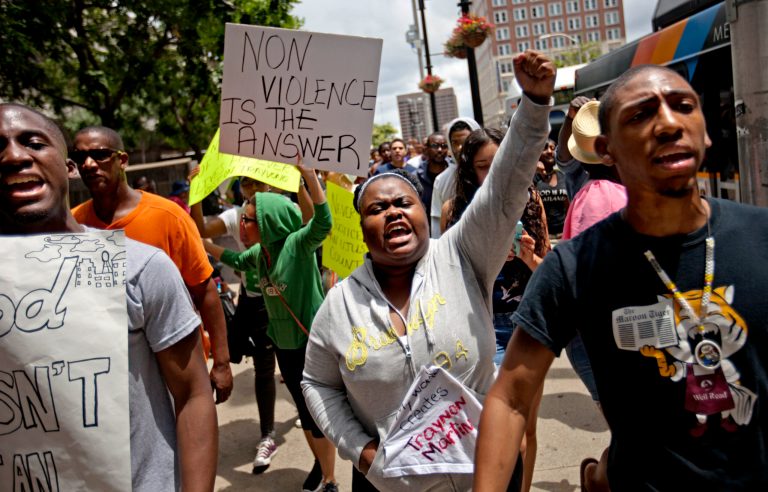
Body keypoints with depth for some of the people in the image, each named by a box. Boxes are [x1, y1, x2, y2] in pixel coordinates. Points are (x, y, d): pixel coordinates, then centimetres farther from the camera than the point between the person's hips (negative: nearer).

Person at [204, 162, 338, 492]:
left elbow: (323, 222, -40)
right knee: (304, 410, 22)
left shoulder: (297, 243, -20)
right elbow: (238, 261, 26)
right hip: (284, 342, 7)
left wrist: (308, 173, -49)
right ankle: (319, 462, 45)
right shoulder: (259, 252, 2)